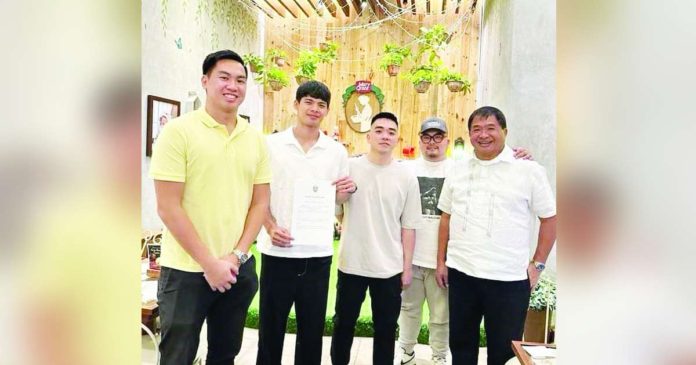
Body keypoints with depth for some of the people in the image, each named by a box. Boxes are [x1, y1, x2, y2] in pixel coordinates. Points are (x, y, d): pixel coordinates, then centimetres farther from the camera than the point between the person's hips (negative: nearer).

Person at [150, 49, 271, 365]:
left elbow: (260, 203, 6)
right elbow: (168, 207, -12)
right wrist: (210, 264, -13)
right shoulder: (178, 131, -8)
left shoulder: (256, 139, 5)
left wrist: (236, 256, -7)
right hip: (186, 271, -4)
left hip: (239, 269, 4)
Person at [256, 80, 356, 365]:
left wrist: (349, 190, -10)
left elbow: (337, 199, 13)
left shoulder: (337, 151, 6)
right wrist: (270, 227, -15)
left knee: (312, 329, 14)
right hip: (278, 251, -1)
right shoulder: (271, 144, 0)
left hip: (318, 253, 2)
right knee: (271, 327, 10)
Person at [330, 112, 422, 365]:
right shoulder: (349, 167, -3)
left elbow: (408, 226, 2)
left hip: (390, 268, 1)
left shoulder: (406, 177, 0)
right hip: (351, 264, 0)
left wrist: (407, 267, 2)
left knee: (386, 329, 14)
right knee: (343, 324, 15)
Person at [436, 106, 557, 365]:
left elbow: (550, 218, -1)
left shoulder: (529, 170, -5)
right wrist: (441, 261, 10)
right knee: (461, 343, 18)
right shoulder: (458, 173, 8)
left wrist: (537, 264, -4)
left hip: (509, 278, -3)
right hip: (461, 273, 4)